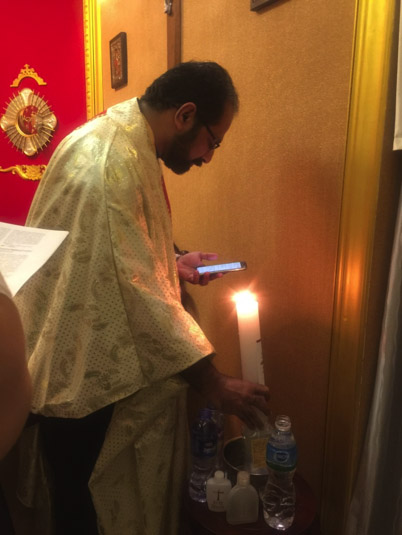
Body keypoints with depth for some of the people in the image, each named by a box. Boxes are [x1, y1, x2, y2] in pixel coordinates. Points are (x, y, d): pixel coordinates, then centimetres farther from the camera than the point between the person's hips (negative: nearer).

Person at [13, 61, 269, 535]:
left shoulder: (115, 141, 8)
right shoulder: (115, 162, -26)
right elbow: (138, 292, -29)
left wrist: (171, 264, 5)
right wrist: (213, 384, -21)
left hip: (85, 362, 9)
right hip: (83, 375, -9)